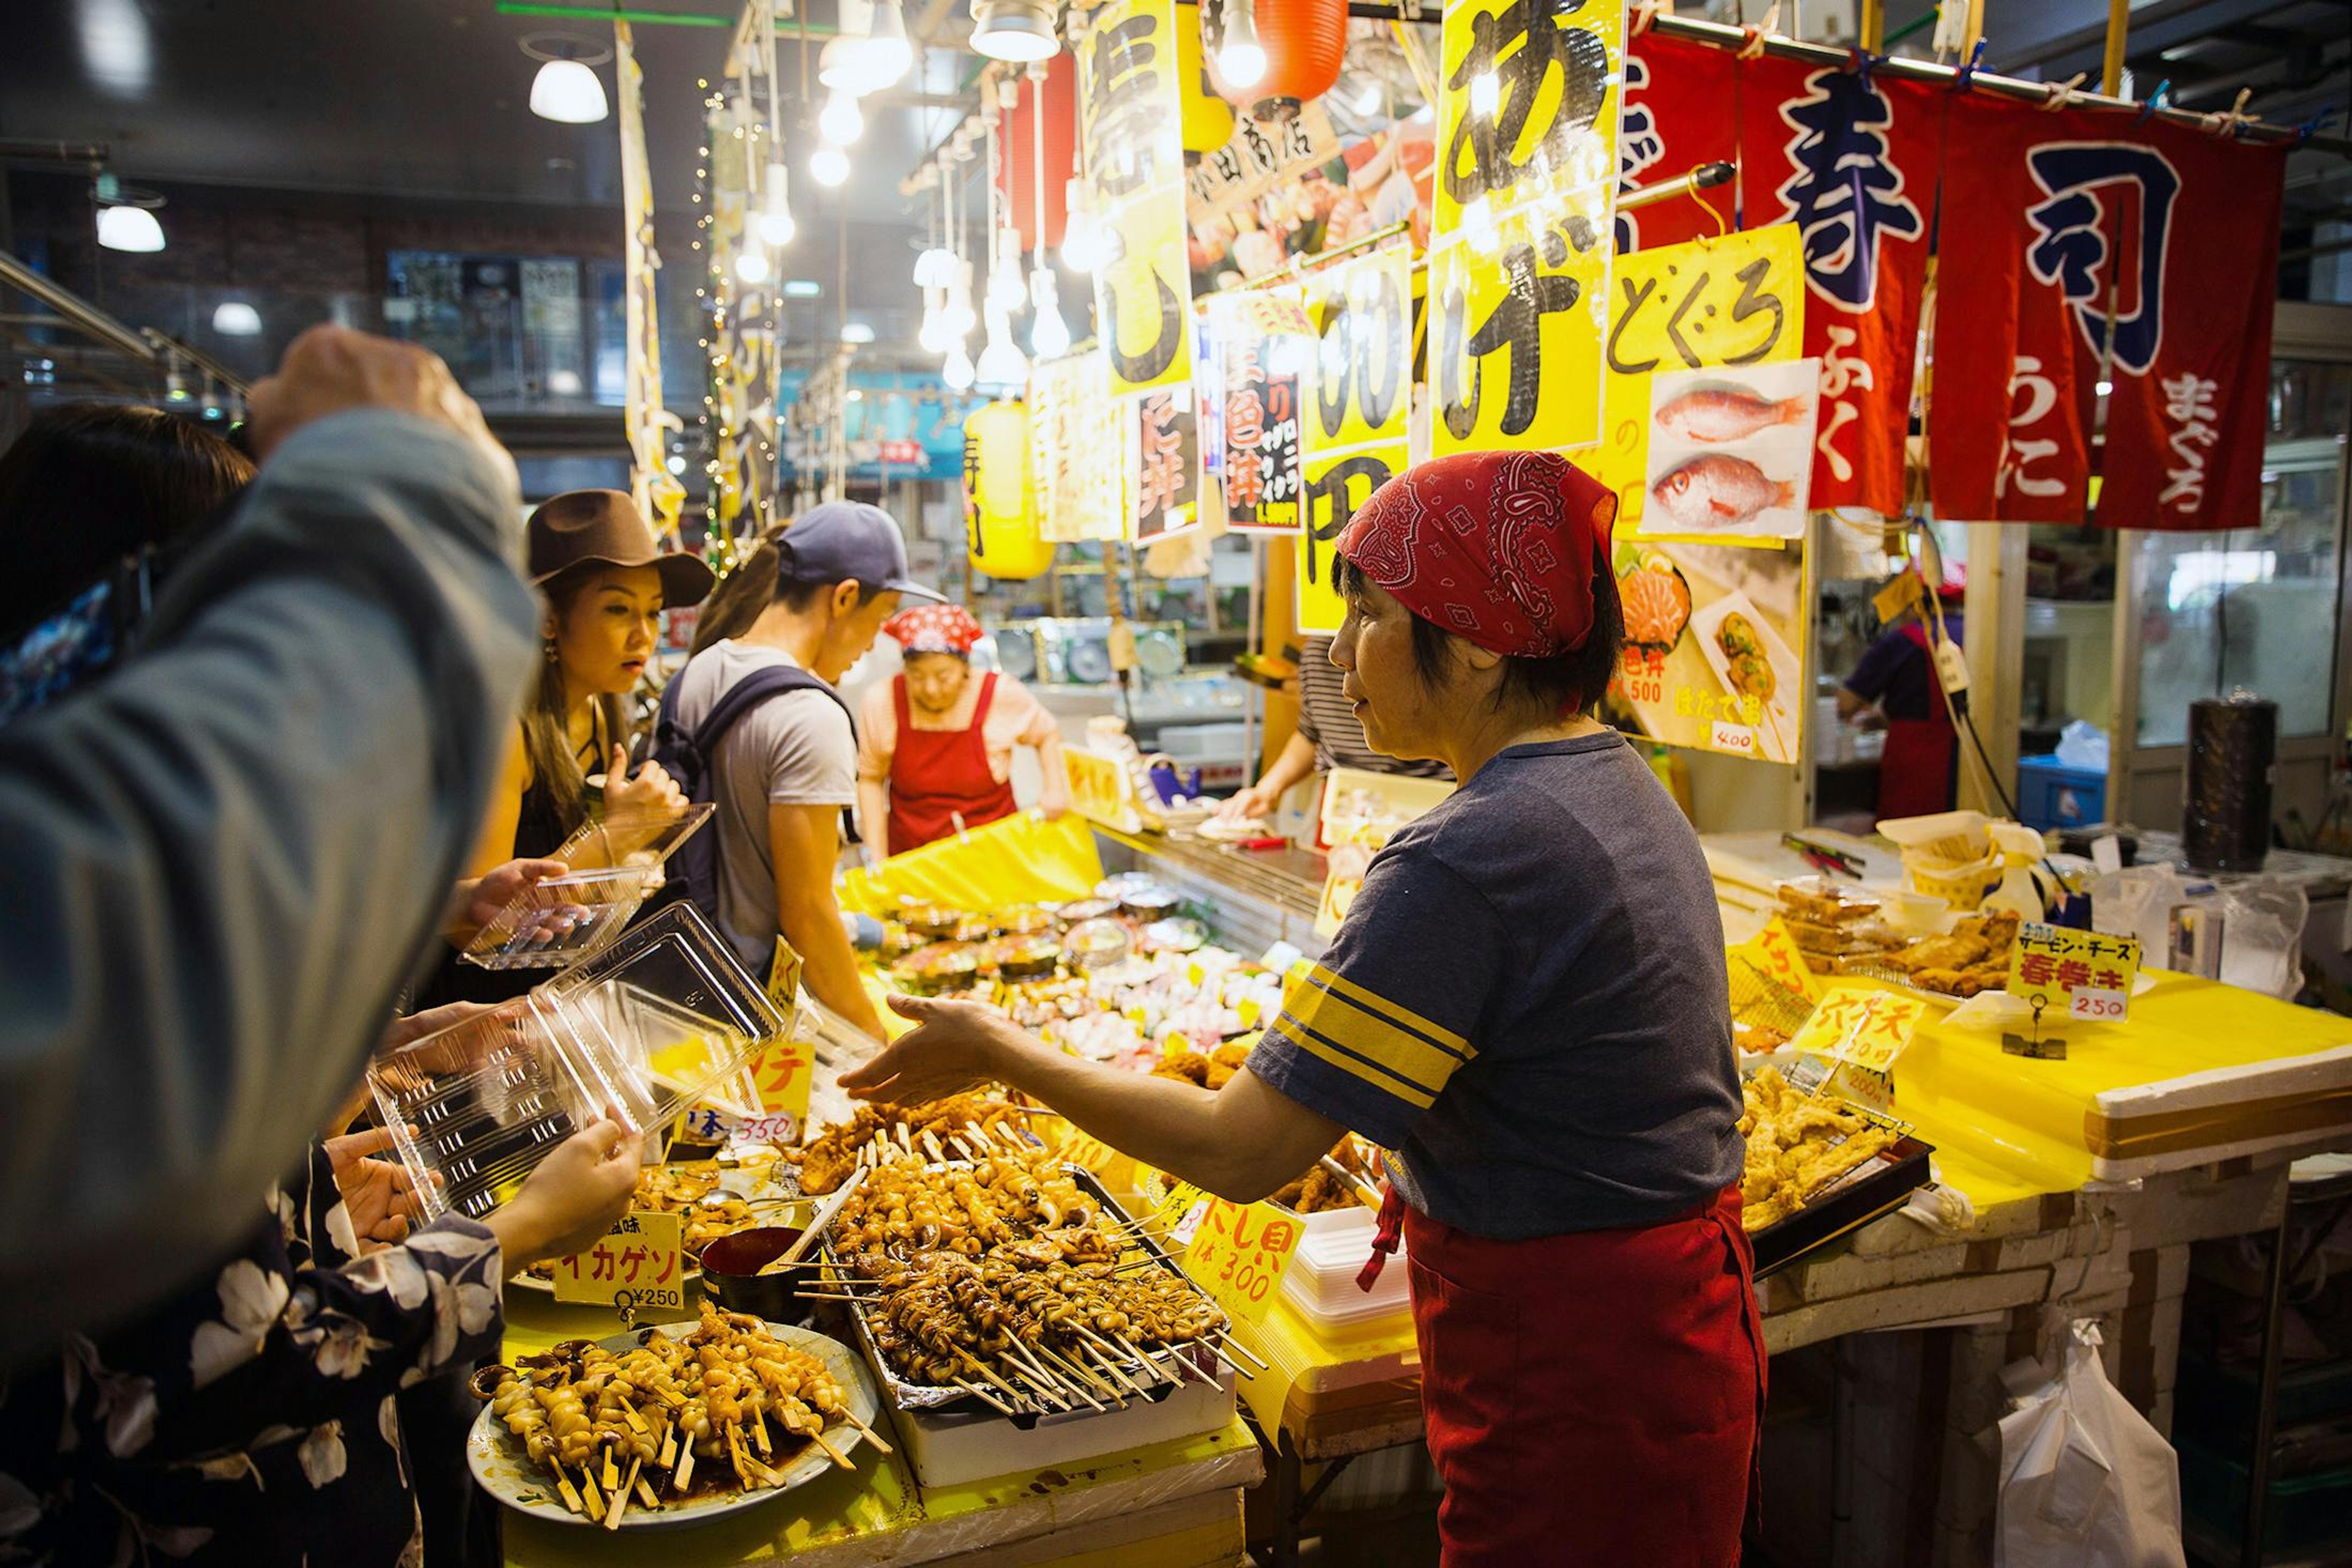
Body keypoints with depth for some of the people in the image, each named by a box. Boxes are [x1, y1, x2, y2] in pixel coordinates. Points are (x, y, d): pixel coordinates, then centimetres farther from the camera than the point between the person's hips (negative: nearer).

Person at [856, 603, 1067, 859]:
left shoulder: (1003, 696, -14)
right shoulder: (882, 702, -14)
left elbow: (1046, 734, 7)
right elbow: (870, 779, -3)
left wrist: (1055, 789, -5)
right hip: (910, 854, 0)